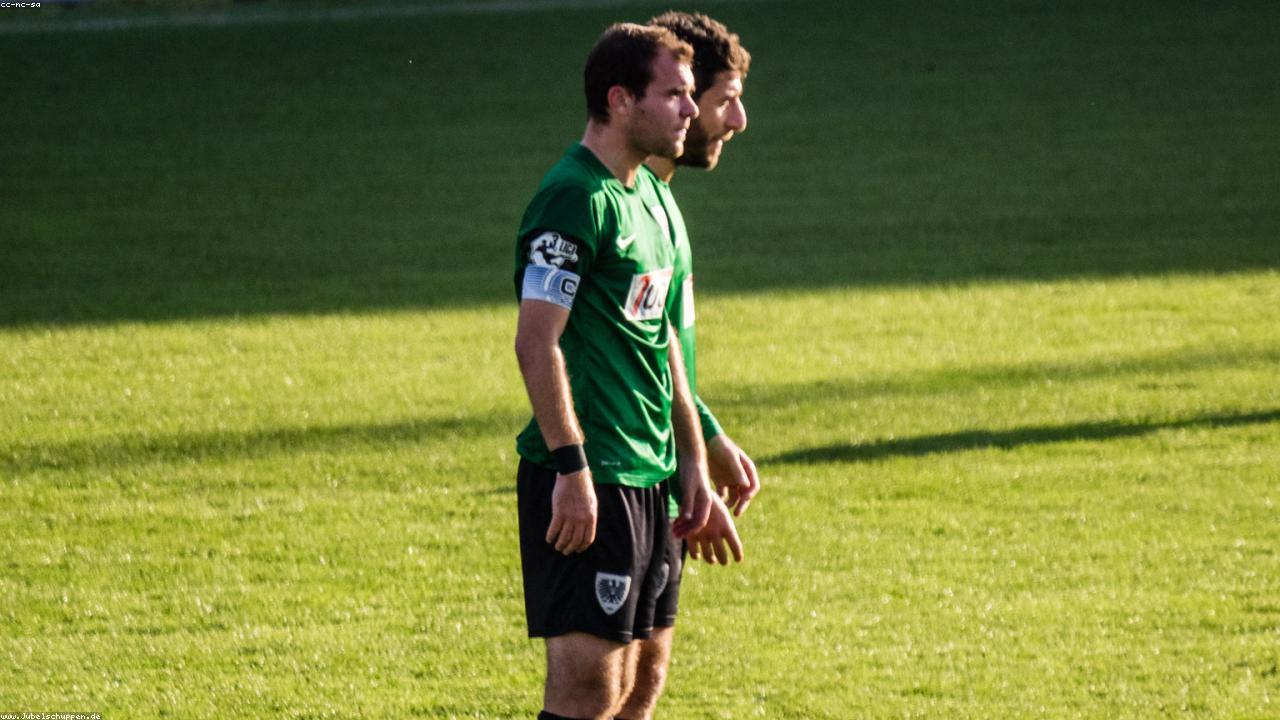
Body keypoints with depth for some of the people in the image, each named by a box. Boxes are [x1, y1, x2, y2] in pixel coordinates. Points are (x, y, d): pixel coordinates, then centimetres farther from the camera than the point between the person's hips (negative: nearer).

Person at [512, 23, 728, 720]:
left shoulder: (649, 196, 16)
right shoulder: (575, 198, -14)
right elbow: (535, 342, -19)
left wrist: (692, 464, 19)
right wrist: (571, 468, -22)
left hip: (646, 477, 10)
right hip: (587, 481, -10)